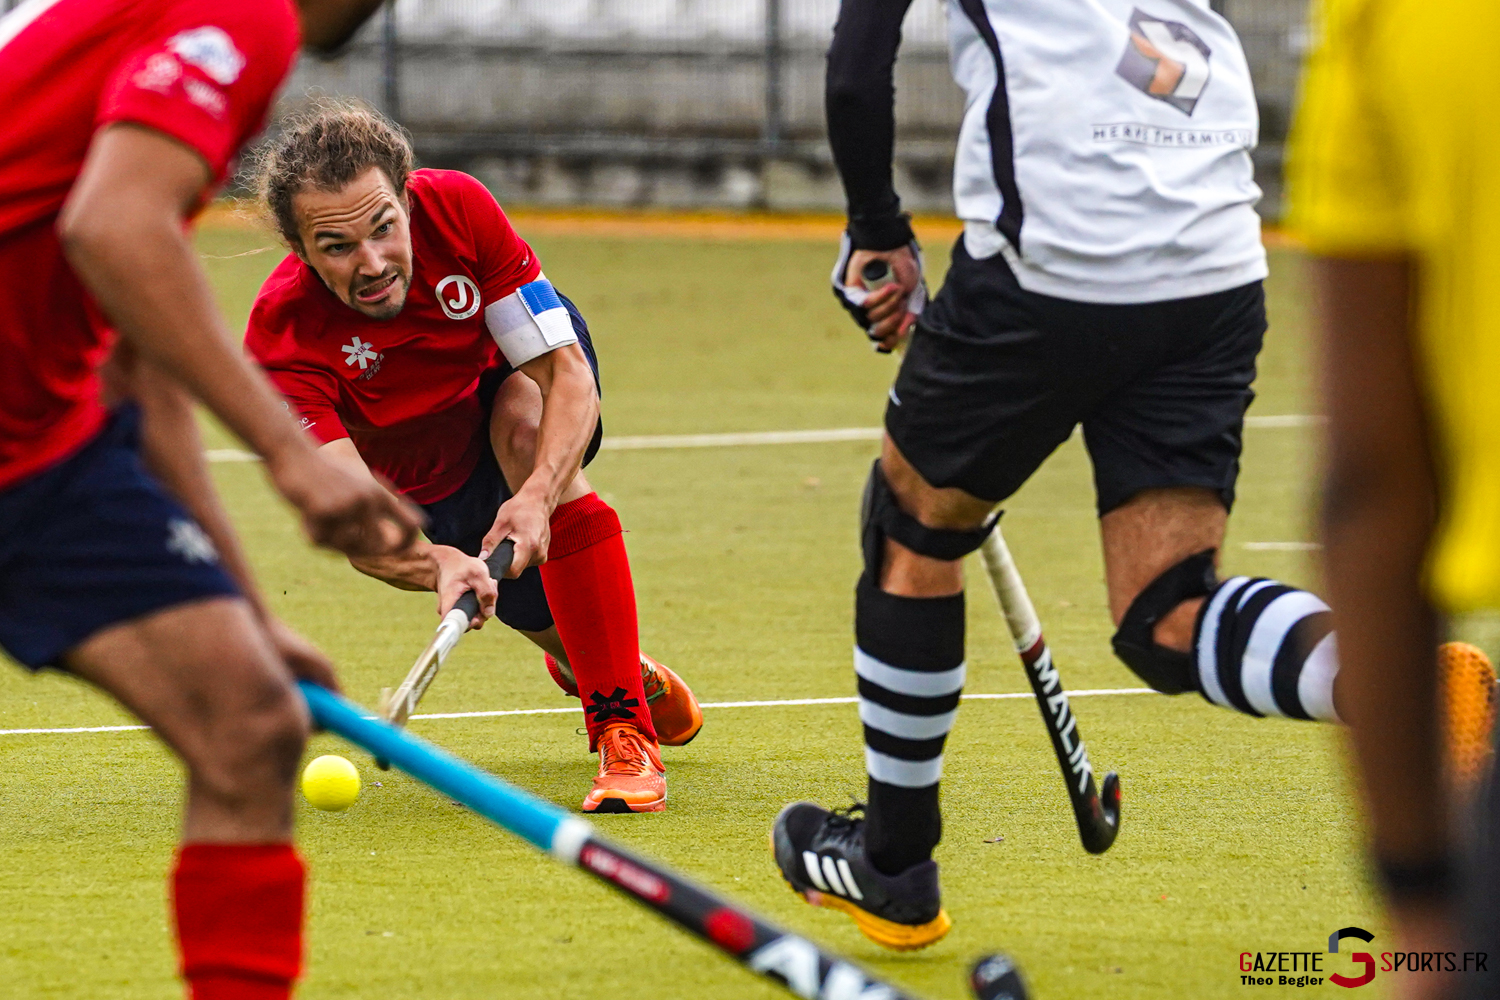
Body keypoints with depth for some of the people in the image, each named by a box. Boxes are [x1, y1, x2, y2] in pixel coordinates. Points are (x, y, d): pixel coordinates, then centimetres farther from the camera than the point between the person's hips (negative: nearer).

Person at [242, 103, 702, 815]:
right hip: (429, 485, 1)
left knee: (527, 425, -33)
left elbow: (570, 378, -32)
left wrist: (538, 496, -50)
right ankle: (605, 668, 41)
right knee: (545, 616, -2)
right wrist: (440, 565, -64)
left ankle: (624, 725, -31)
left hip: (520, 368, -1)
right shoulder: (282, 343, -36)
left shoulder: (457, 208, -34)